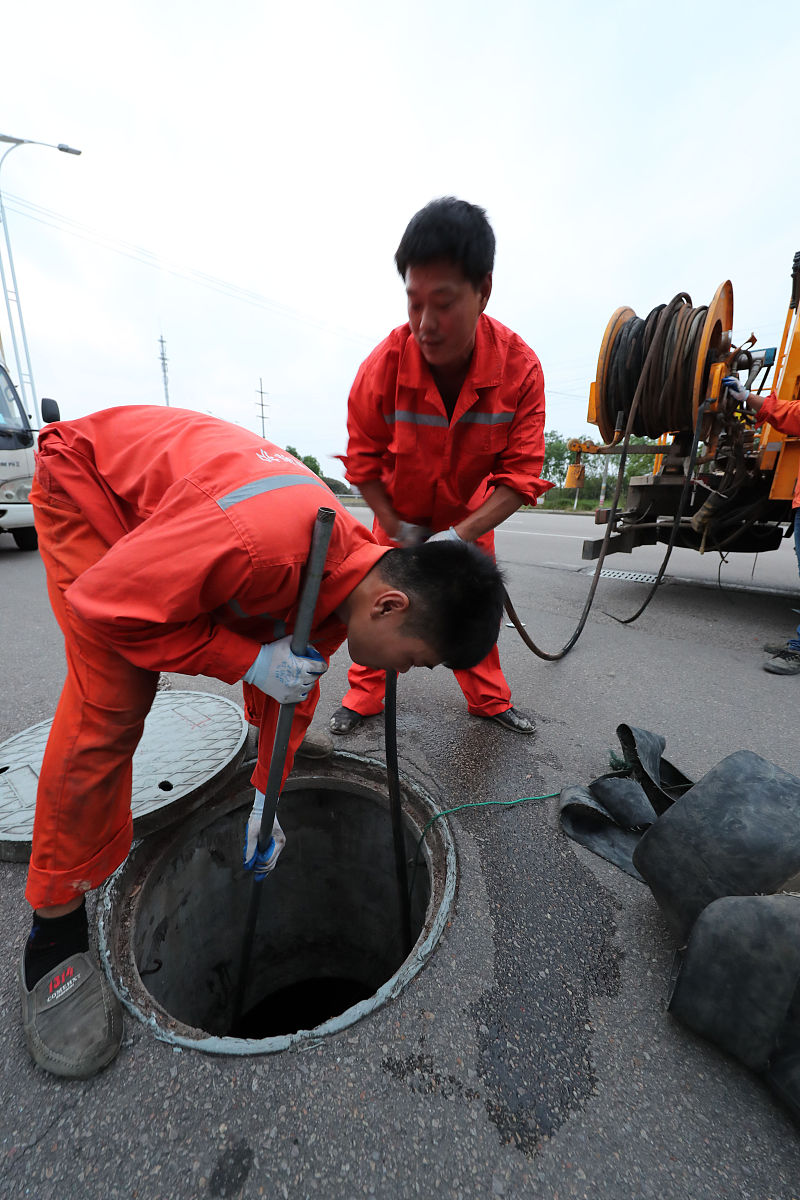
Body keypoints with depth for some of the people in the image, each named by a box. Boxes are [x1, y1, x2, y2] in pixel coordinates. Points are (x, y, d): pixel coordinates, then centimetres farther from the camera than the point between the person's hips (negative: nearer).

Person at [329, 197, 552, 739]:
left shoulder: (520, 367, -23)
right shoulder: (383, 367, -25)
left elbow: (521, 475, -22)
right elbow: (364, 462, -12)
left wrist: (457, 536, -32)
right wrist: (399, 531, -16)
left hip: (471, 512, 1)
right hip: (400, 512, 0)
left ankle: (489, 699, 28)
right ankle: (365, 695, 22)